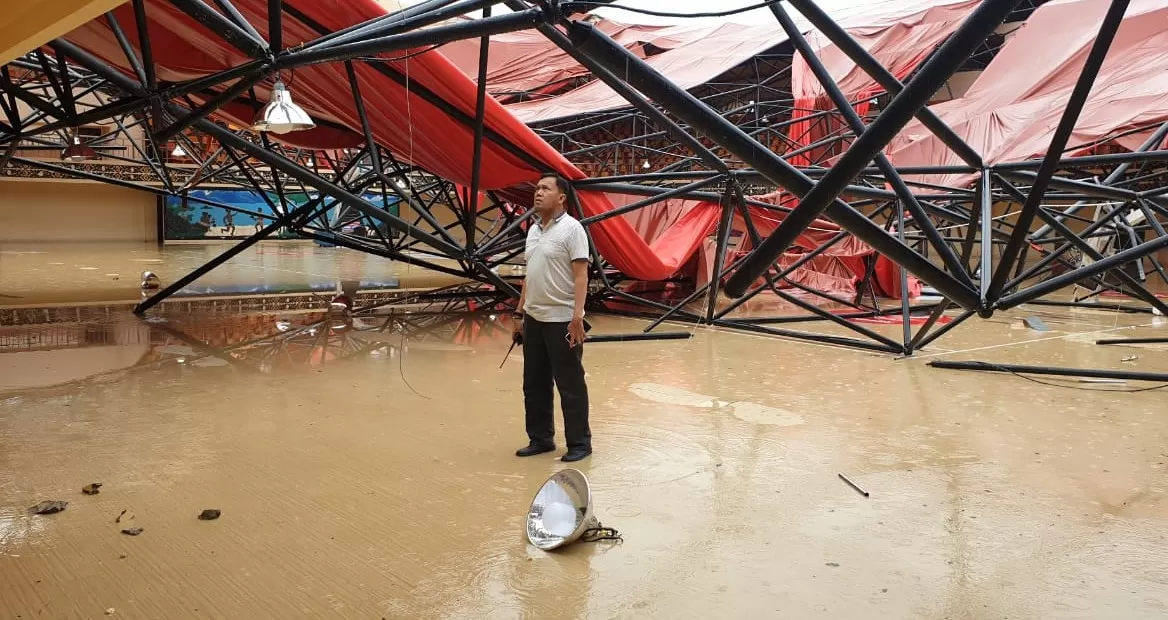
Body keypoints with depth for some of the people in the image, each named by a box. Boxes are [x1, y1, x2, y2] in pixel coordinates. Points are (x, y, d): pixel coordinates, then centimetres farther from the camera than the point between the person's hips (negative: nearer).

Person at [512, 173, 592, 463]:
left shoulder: (571, 228, -10)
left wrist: (577, 317, -23)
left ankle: (579, 443, 14)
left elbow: (580, 276, -16)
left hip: (562, 320, -8)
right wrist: (520, 312, 16)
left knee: (570, 385, 2)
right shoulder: (533, 230, 13)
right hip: (534, 319, 8)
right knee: (534, 384, 13)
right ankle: (540, 438, 26)